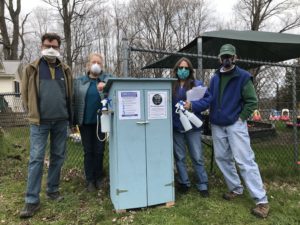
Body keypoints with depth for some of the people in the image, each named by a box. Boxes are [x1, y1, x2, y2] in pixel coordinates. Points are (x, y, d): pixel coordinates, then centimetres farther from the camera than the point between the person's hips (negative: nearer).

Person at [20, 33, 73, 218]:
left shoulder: (66, 70, 10)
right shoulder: (32, 69, 3)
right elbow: (26, 93, 6)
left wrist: (69, 115, 9)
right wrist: (34, 114, 5)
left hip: (61, 121, 3)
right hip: (40, 121, -3)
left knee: (58, 157, 10)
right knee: (36, 158, -2)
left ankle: (53, 190, 27)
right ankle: (32, 200, 7)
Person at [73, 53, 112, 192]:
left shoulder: (108, 79, 4)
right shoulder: (79, 81, 8)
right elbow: (74, 101, 6)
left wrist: (105, 87, -34)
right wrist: (73, 121, 1)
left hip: (101, 121, -1)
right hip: (85, 121, 1)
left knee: (99, 151, 7)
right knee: (88, 151, 8)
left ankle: (99, 178, 24)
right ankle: (90, 180, 20)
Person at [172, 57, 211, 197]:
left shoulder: (197, 84, 2)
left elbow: (207, 100, -6)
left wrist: (192, 105, -20)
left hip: (192, 126, -1)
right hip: (176, 127, 2)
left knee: (197, 158, 4)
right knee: (179, 157, 12)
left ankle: (203, 185, 19)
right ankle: (184, 183, 27)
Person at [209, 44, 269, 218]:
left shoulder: (243, 76, -5)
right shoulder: (215, 78, 11)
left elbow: (252, 101, -5)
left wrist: (240, 118, -11)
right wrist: (212, 117, 10)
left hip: (236, 125, -6)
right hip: (217, 126, 6)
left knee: (245, 161, -8)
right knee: (222, 158, 11)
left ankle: (262, 200, 1)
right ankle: (236, 189, 27)